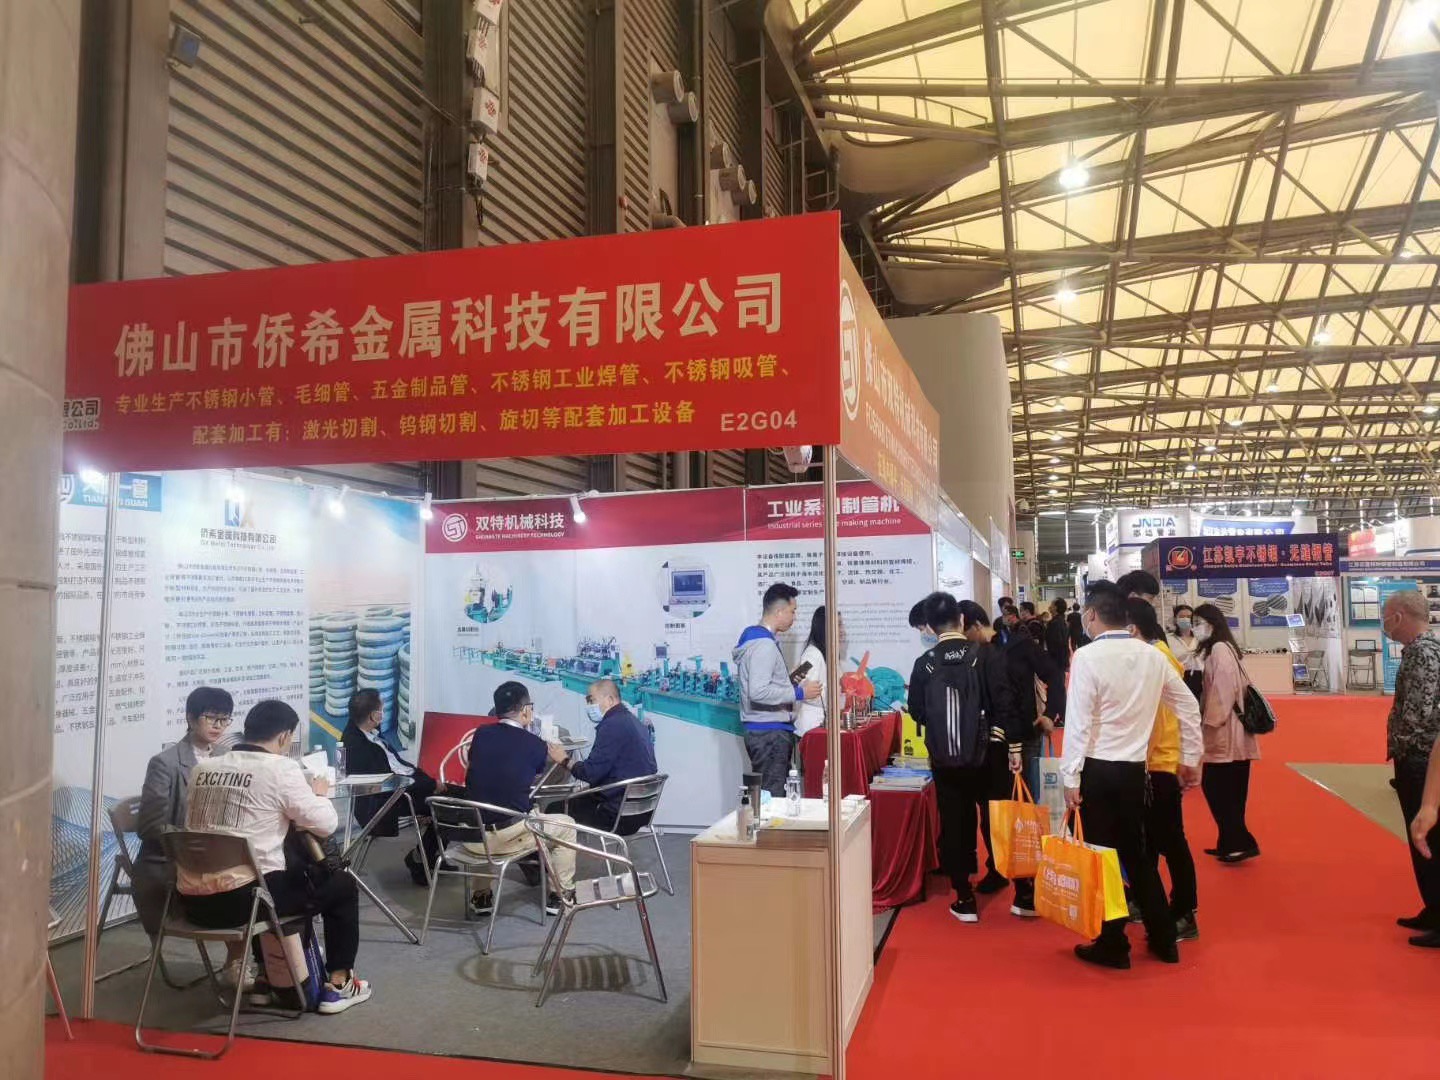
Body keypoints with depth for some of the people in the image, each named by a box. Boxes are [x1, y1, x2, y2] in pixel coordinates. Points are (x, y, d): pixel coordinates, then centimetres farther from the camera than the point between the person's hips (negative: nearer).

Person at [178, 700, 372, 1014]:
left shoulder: (202, 768, 9)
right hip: (241, 899, -7)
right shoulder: (281, 768, -8)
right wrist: (318, 794, 14)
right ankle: (339, 984, 18)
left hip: (193, 900, 7)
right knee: (341, 885, 15)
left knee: (294, 875, 34)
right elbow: (325, 824, -5)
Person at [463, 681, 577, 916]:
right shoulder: (533, 744, -5)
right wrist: (561, 758, 38)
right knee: (566, 824, 19)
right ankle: (561, 895, 26)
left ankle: (481, 896, 39)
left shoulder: (481, 734, 4)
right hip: (506, 838, -4)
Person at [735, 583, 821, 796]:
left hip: (771, 732, 10)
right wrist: (799, 693, -19)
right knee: (773, 799, -7)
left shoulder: (756, 639, 15)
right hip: (769, 733, -10)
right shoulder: (764, 645, -17)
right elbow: (758, 692, -26)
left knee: (776, 794, 13)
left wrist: (790, 681, 19)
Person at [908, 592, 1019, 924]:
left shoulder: (924, 663, -4)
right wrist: (1014, 747, -4)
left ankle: (965, 899, 13)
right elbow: (1004, 704, -11)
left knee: (953, 826, 9)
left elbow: (916, 712, 2)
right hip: (986, 754, 0)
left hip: (944, 759, 0)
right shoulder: (986, 655, -8)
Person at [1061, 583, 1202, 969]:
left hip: (1098, 768, -5)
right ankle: (1163, 939, 25)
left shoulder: (1087, 657, -14)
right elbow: (1188, 705, 12)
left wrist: (1070, 778, -9)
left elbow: (1078, 722, -15)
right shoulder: (1151, 655, 3)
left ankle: (1113, 946, 14)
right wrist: (1191, 758, 22)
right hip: (1134, 767, 5)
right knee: (1136, 853, 18)